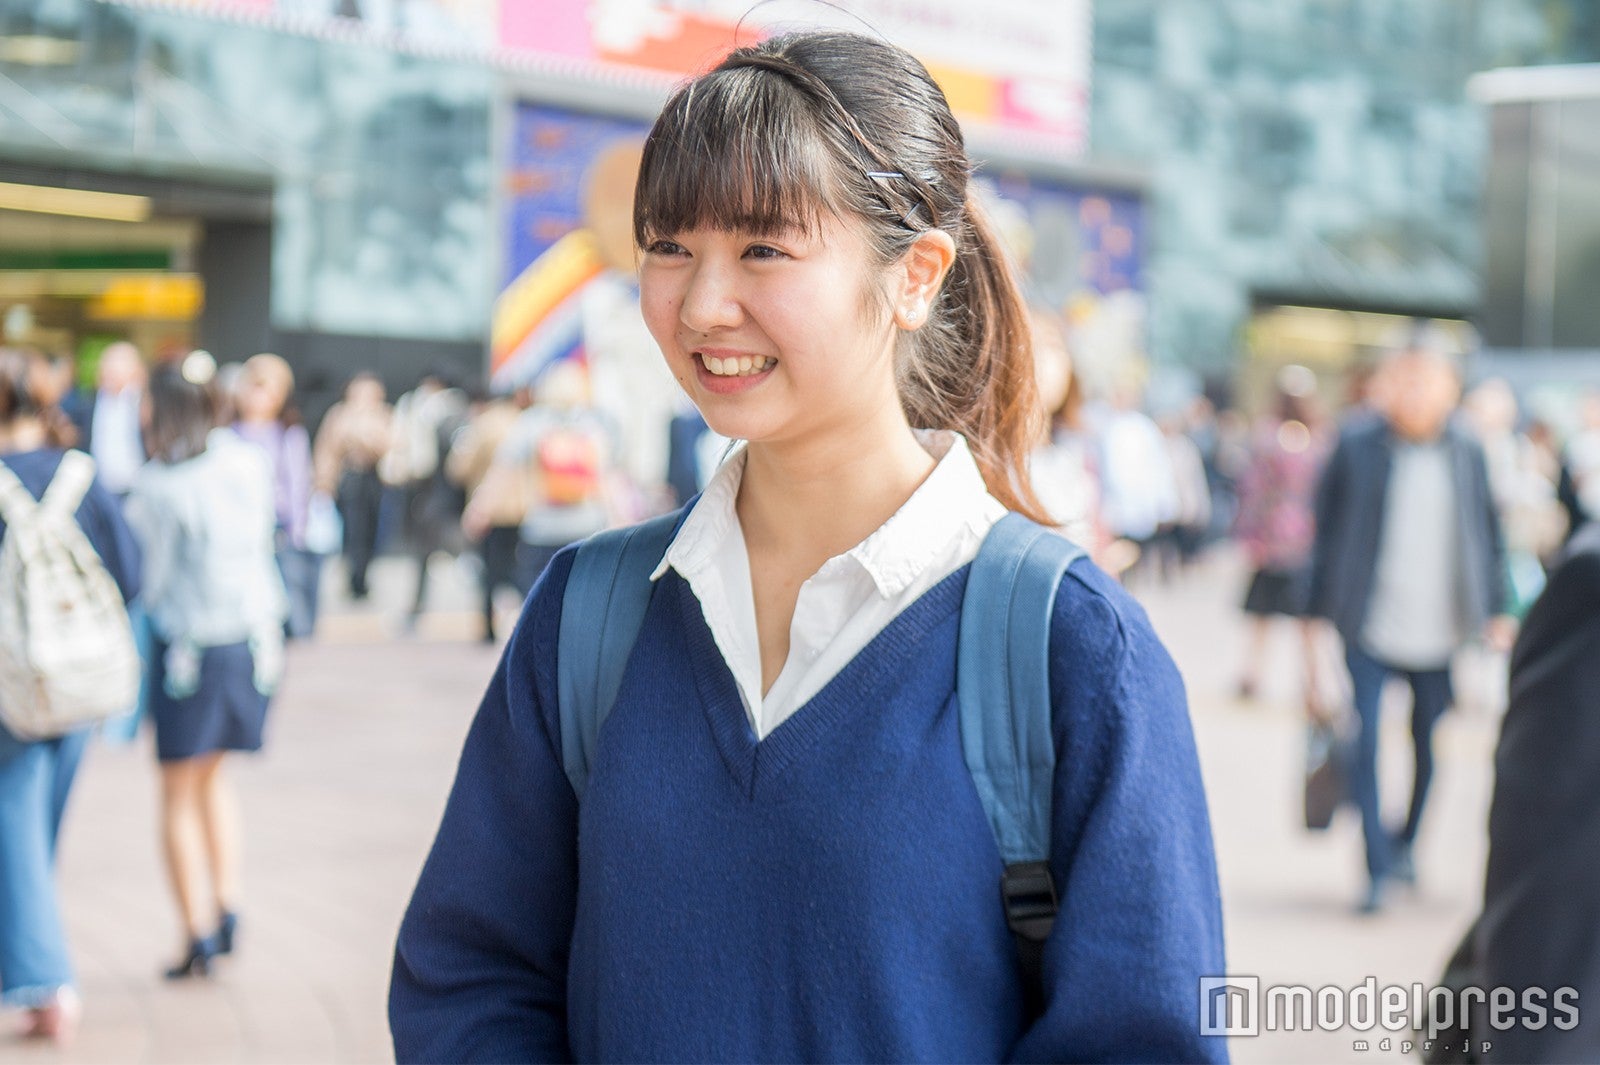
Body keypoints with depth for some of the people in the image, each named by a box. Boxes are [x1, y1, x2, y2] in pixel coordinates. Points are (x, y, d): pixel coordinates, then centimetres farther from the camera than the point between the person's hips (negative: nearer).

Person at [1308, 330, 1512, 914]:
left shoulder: (1468, 453, 4)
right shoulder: (1356, 446, -3)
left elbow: (1488, 534, 13)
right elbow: (1325, 530, 2)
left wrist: (1496, 610, 8)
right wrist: (1318, 611, 1)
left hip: (1440, 628, 3)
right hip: (1370, 627, -2)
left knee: (1430, 744, 10)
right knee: (1367, 741, -9)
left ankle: (1405, 842, 33)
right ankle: (1378, 867, -2)